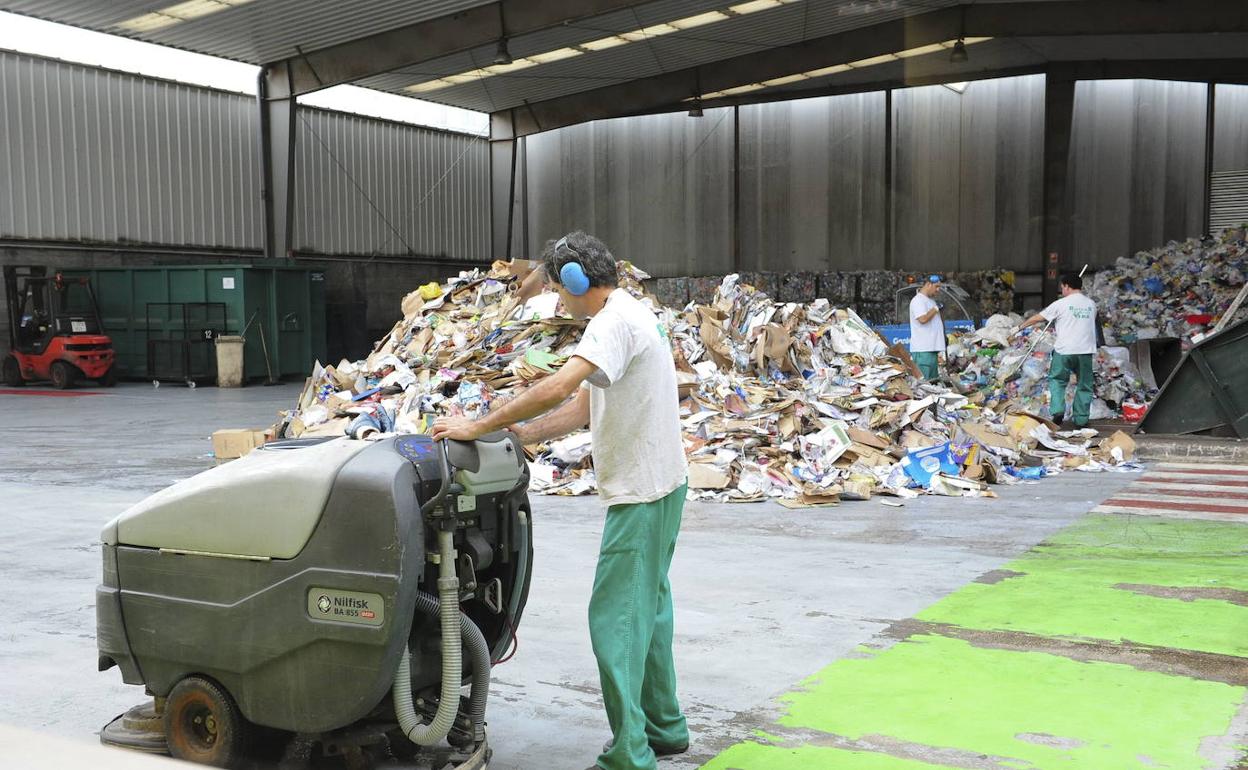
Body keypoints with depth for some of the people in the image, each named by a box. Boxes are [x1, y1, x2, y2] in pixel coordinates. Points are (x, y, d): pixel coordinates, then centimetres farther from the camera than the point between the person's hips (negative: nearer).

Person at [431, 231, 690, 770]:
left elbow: (559, 387, -31)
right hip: (658, 486, 11)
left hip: (640, 493, -11)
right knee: (646, 608, 19)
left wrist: (480, 427, -25)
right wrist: (519, 437, 8)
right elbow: (583, 404, 16)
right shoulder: (632, 316, 16)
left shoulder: (616, 321, -17)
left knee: (615, 617, -7)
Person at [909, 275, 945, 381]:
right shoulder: (918, 300, -9)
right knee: (923, 382, -12)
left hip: (933, 348, 10)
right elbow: (923, 319, -23)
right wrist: (936, 309, -10)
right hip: (922, 349, -10)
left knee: (933, 381, 11)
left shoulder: (931, 301, 22)